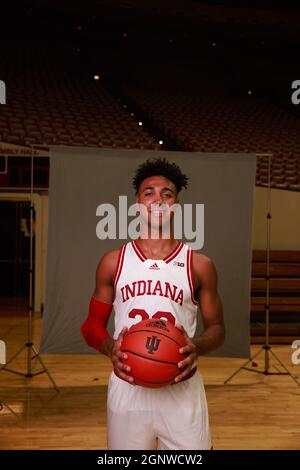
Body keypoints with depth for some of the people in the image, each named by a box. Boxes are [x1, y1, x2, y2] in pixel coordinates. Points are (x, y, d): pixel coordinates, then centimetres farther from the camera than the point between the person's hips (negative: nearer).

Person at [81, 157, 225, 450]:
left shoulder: (200, 265, -2)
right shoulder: (113, 262, 0)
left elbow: (216, 327, 5)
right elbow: (93, 324, 6)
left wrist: (197, 347, -17)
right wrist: (109, 347, -16)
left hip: (183, 392, -1)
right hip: (127, 389, 1)